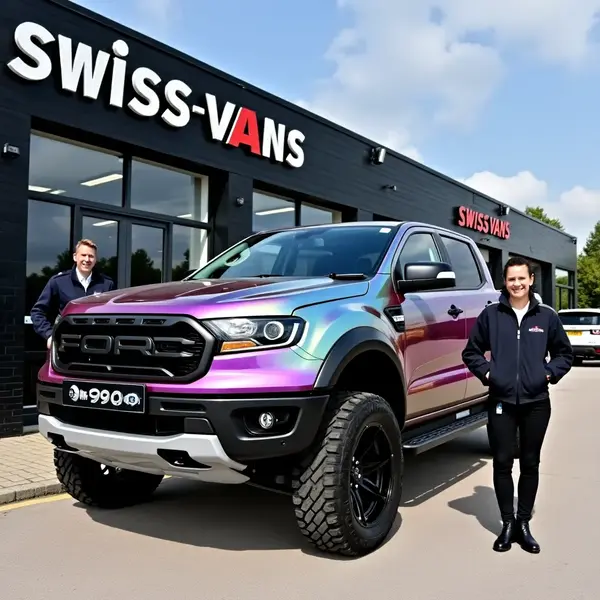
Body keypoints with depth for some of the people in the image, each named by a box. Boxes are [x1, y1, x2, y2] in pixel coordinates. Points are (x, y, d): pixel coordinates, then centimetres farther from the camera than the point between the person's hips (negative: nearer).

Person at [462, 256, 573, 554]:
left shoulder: (546, 315, 3)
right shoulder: (491, 314, 1)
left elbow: (564, 353, 12)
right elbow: (471, 351, 8)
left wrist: (549, 374, -3)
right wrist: (486, 372, -5)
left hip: (536, 403, 1)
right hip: (501, 402, -1)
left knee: (530, 464, 10)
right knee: (502, 463, 4)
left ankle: (524, 523, 22)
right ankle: (507, 523, 18)